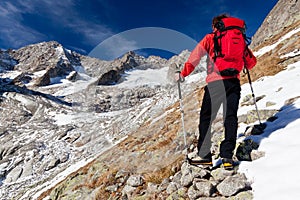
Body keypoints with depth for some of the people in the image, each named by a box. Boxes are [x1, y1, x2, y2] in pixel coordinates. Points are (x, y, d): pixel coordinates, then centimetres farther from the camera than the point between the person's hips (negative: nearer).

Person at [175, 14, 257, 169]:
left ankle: (204, 155, 0)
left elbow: (195, 57, 2)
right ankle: (227, 156, -2)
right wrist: (242, 65, 43)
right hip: (234, 82, 4)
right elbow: (251, 62, 22)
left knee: (206, 117, 2)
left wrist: (183, 74, 9)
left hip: (215, 82, -3)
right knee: (230, 118, 4)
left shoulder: (210, 38, 11)